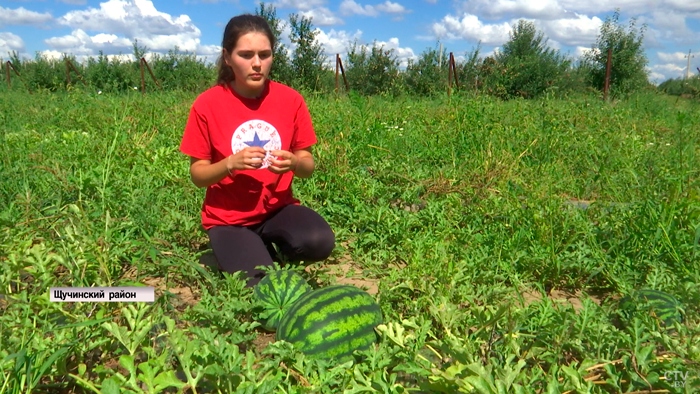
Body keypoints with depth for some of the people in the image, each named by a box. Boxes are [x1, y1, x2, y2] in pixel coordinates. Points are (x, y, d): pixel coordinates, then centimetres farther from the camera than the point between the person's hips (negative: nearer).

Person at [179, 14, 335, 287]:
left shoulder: (291, 100, -6)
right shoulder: (207, 105, -11)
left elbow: (309, 166, 1)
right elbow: (197, 175, -6)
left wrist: (294, 163, -23)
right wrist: (231, 163, -25)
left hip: (278, 208, 2)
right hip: (228, 217, -2)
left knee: (320, 242, -27)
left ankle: (274, 245, 6)